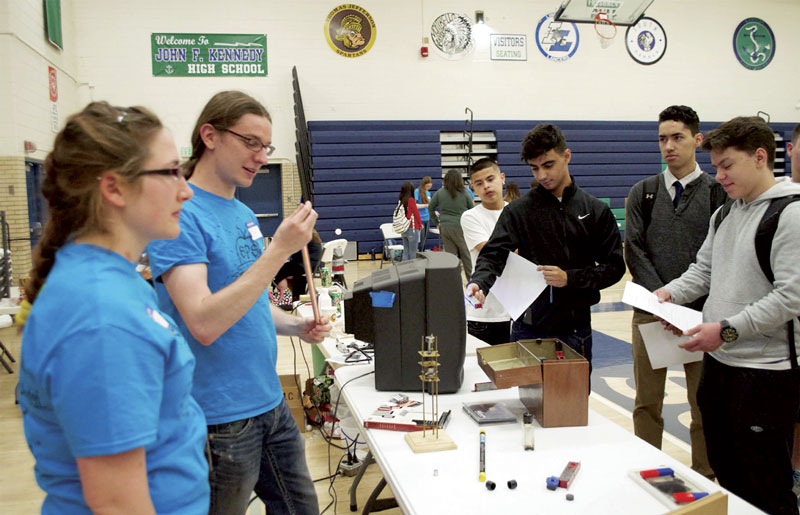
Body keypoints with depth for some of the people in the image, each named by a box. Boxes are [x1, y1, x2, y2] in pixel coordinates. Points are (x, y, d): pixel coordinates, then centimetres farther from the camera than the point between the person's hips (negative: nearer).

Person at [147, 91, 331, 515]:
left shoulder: (244, 214, 8)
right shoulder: (181, 214, -17)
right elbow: (204, 322, -27)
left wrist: (296, 326, 1)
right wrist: (278, 250, -28)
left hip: (271, 402, 8)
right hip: (222, 421, -8)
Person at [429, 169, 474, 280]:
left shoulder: (439, 193, 2)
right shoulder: (464, 193, -4)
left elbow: (430, 208, 8)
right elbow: (473, 210, 3)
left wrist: (436, 222, 15)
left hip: (445, 228, 3)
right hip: (460, 228, -2)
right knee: (467, 255, 7)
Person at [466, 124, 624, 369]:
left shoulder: (596, 211, 4)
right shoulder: (519, 210, 1)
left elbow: (614, 267, 2)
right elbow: (493, 256, -9)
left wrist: (570, 278, -13)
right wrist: (479, 282, -30)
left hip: (576, 330, 1)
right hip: (528, 329, -1)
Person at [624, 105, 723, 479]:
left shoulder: (718, 192, 2)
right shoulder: (642, 192, 8)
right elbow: (634, 251, 2)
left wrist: (687, 303, -14)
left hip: (701, 314, -1)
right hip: (650, 312, 2)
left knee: (704, 403, 6)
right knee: (647, 403, 8)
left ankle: (704, 477, 21)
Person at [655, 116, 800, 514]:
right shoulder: (724, 214, 13)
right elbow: (704, 270, 18)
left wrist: (727, 330, -21)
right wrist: (669, 293, 0)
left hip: (766, 369, -8)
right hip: (717, 360, 8)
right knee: (726, 477, 20)